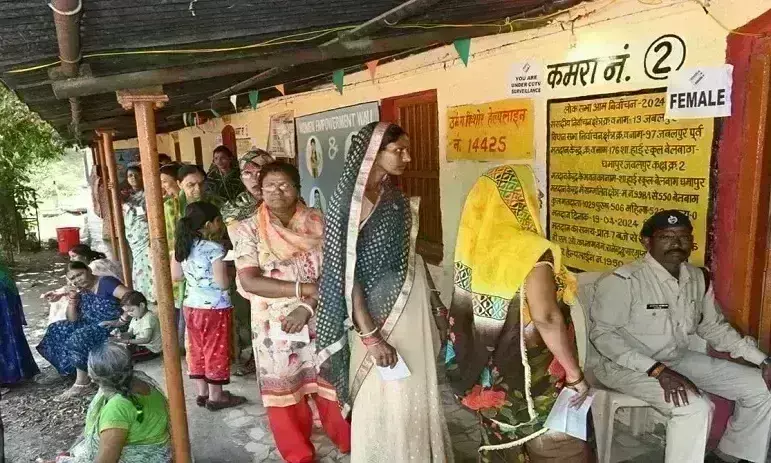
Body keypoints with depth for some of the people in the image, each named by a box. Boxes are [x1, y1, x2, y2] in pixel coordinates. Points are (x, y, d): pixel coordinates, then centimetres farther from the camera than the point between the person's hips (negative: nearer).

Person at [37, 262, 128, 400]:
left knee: (79, 339, -26)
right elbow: (72, 320, 10)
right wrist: (72, 300, -6)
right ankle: (72, 369, 8)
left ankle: (81, 384, -14)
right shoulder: (81, 291, 8)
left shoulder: (106, 282, -15)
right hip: (92, 325, 9)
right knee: (56, 330, 6)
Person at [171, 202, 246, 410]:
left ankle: (202, 393, 27)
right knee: (215, 351, 5)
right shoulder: (215, 249, -19)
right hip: (215, 308, -7)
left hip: (191, 306, 7)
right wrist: (228, 272, -2)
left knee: (197, 350, 16)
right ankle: (216, 397, 15)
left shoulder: (182, 246, 2)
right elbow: (222, 283, -20)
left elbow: (175, 276, 10)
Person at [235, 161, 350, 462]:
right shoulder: (249, 230, -7)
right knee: (284, 392, 13)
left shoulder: (318, 222, -3)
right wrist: (304, 288, -24)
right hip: (274, 327, 0)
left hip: (320, 321, 0)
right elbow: (249, 281, -17)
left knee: (331, 385, 11)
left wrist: (308, 306, -22)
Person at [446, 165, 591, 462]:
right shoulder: (531, 252, -22)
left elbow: (466, 310, 5)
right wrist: (574, 373, -15)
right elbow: (547, 319, -26)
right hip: (530, 381, -6)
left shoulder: (474, 247, -2)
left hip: (489, 376, 6)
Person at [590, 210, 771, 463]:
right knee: (695, 407, -30)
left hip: (680, 358, 8)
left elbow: (714, 327, 15)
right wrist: (658, 370, -28)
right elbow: (603, 334, -21)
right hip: (629, 366, -8)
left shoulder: (699, 278, 2)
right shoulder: (622, 280, -21)